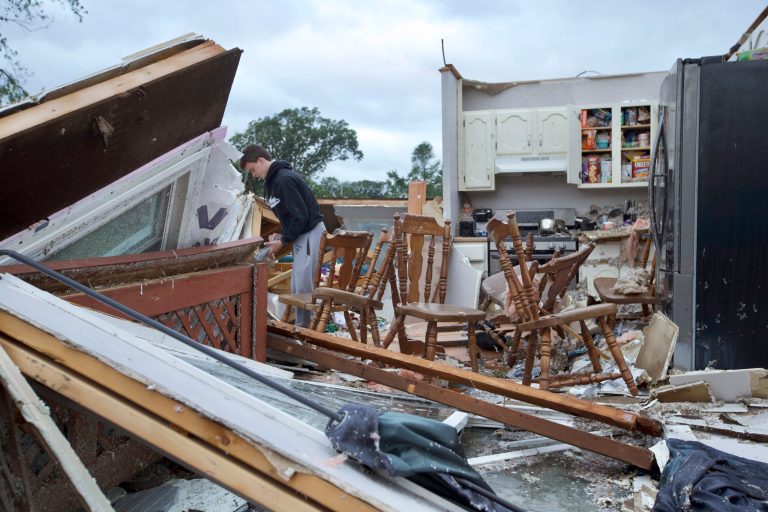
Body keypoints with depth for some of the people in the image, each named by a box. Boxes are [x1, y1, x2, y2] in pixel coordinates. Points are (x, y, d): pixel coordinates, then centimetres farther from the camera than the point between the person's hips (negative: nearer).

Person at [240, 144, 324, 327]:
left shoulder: (285, 179, -19)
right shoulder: (272, 181, 13)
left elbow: (301, 216, -21)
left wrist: (283, 241, -13)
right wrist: (282, 234, 8)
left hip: (310, 233, -10)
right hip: (300, 235, 10)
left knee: (303, 286, -8)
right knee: (296, 287, 11)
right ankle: (301, 327, 18)